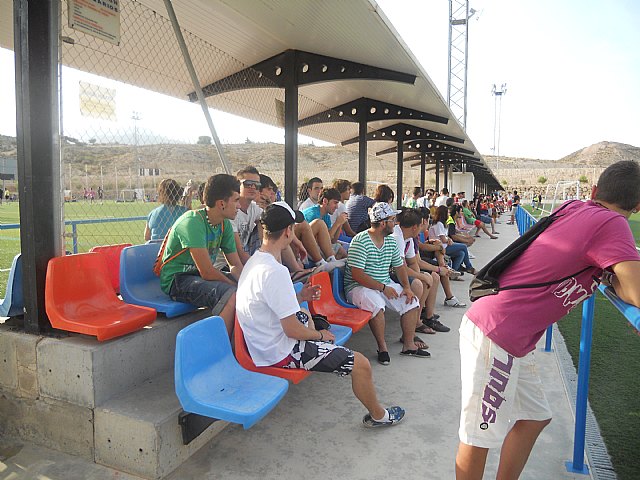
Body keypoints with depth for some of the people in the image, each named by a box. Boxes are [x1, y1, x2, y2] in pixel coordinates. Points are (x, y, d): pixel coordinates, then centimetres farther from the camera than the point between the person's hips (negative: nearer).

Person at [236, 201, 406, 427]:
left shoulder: (254, 260, 1)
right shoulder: (275, 272, -30)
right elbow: (292, 330, -26)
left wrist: (300, 296, 14)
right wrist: (320, 335, -8)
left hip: (263, 341, 10)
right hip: (281, 352, -10)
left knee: (305, 315, 38)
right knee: (361, 364, -7)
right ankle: (378, 415, 19)